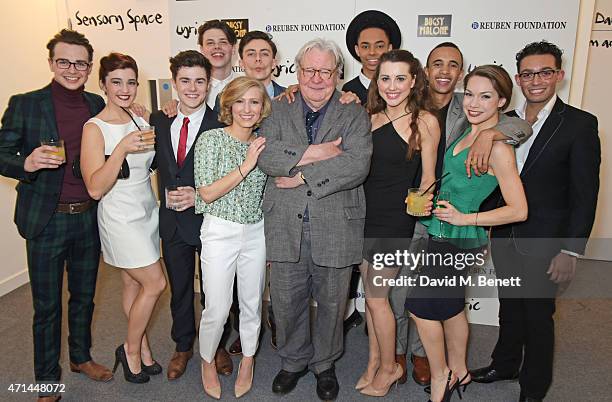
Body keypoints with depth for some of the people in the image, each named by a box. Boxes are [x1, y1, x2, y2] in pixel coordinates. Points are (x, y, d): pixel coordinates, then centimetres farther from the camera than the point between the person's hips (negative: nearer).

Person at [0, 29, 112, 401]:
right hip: (47, 220, -3)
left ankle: (81, 356, 41)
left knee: (84, 296, 19)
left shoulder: (98, 105, 4)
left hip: (89, 218, 4)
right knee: (47, 306, 10)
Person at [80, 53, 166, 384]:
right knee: (155, 283, -4)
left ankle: (141, 348, 27)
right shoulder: (95, 127, -15)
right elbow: (95, 188, -21)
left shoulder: (140, 121, 5)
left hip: (147, 211, 6)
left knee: (134, 283, 14)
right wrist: (122, 148, -33)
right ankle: (131, 349, 16)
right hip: (121, 217, -6)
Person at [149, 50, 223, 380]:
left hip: (209, 219, -4)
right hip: (172, 220, 4)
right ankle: (183, 346, 40)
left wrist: (199, 196, -20)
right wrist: (166, 196, -9)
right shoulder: (158, 121, 2)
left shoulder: (221, 124, -12)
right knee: (179, 288, 19)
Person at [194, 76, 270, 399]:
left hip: (256, 232, 4)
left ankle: (247, 361, 39)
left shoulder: (263, 143, 5)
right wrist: (246, 165, -19)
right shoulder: (211, 139, -9)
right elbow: (207, 193, -16)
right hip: (220, 231, -4)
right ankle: (208, 363, 31)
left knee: (252, 303, 14)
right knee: (217, 309, 2)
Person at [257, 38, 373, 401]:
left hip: (335, 227, -1)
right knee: (287, 302, 14)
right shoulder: (279, 112, 7)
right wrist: (312, 153, -21)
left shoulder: (354, 115, 1)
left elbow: (357, 165, -16)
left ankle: (325, 364, 39)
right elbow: (265, 155, -10)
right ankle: (294, 361, 40)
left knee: (331, 302, 15)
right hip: (286, 226, 2)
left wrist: (302, 176, -17)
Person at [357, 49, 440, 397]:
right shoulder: (370, 117, 6)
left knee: (377, 298, 4)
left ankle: (389, 367, 28)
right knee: (371, 293, 15)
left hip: (394, 219, -5)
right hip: (365, 214, 5)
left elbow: (428, 178, -5)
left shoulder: (426, 121, -8)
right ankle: (375, 361, 34)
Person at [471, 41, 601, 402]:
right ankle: (504, 365, 41)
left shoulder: (580, 124, -10)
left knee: (538, 314, 10)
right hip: (504, 237, 4)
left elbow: (585, 194, -11)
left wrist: (571, 251, -14)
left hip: (544, 243, -4)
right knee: (510, 307, 20)